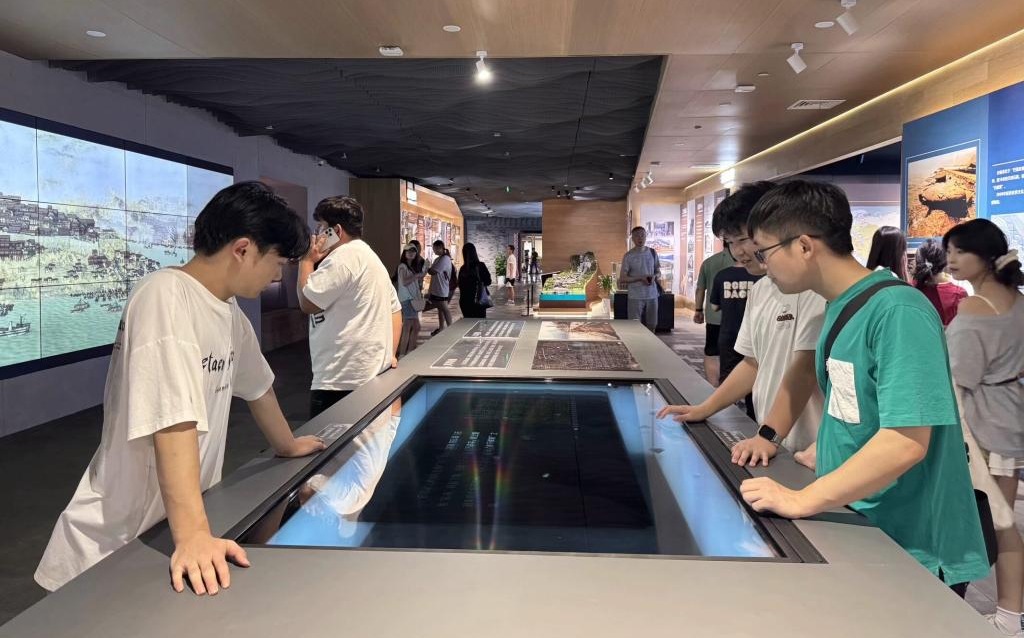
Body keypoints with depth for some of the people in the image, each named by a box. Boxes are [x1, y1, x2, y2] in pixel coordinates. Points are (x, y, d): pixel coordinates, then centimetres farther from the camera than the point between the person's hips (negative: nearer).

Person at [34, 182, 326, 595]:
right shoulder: (166, 297, -23)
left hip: (189, 513, 7)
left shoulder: (229, 311, 4)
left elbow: (256, 386, 18)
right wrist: (193, 536, -36)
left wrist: (287, 445, 29)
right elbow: (173, 422, -32)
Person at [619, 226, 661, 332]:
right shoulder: (628, 256, -3)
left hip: (652, 295, 4)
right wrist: (640, 278, -17)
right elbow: (622, 278, -5)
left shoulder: (652, 253, 8)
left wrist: (655, 276, -9)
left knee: (651, 325, 8)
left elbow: (659, 273, 15)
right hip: (635, 297, -3)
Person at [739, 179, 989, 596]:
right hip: (855, 531, 8)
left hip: (914, 552, -8)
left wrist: (802, 500, -26)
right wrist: (818, 455, 6)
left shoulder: (898, 311, -22)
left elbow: (906, 443, -28)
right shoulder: (839, 307, 4)